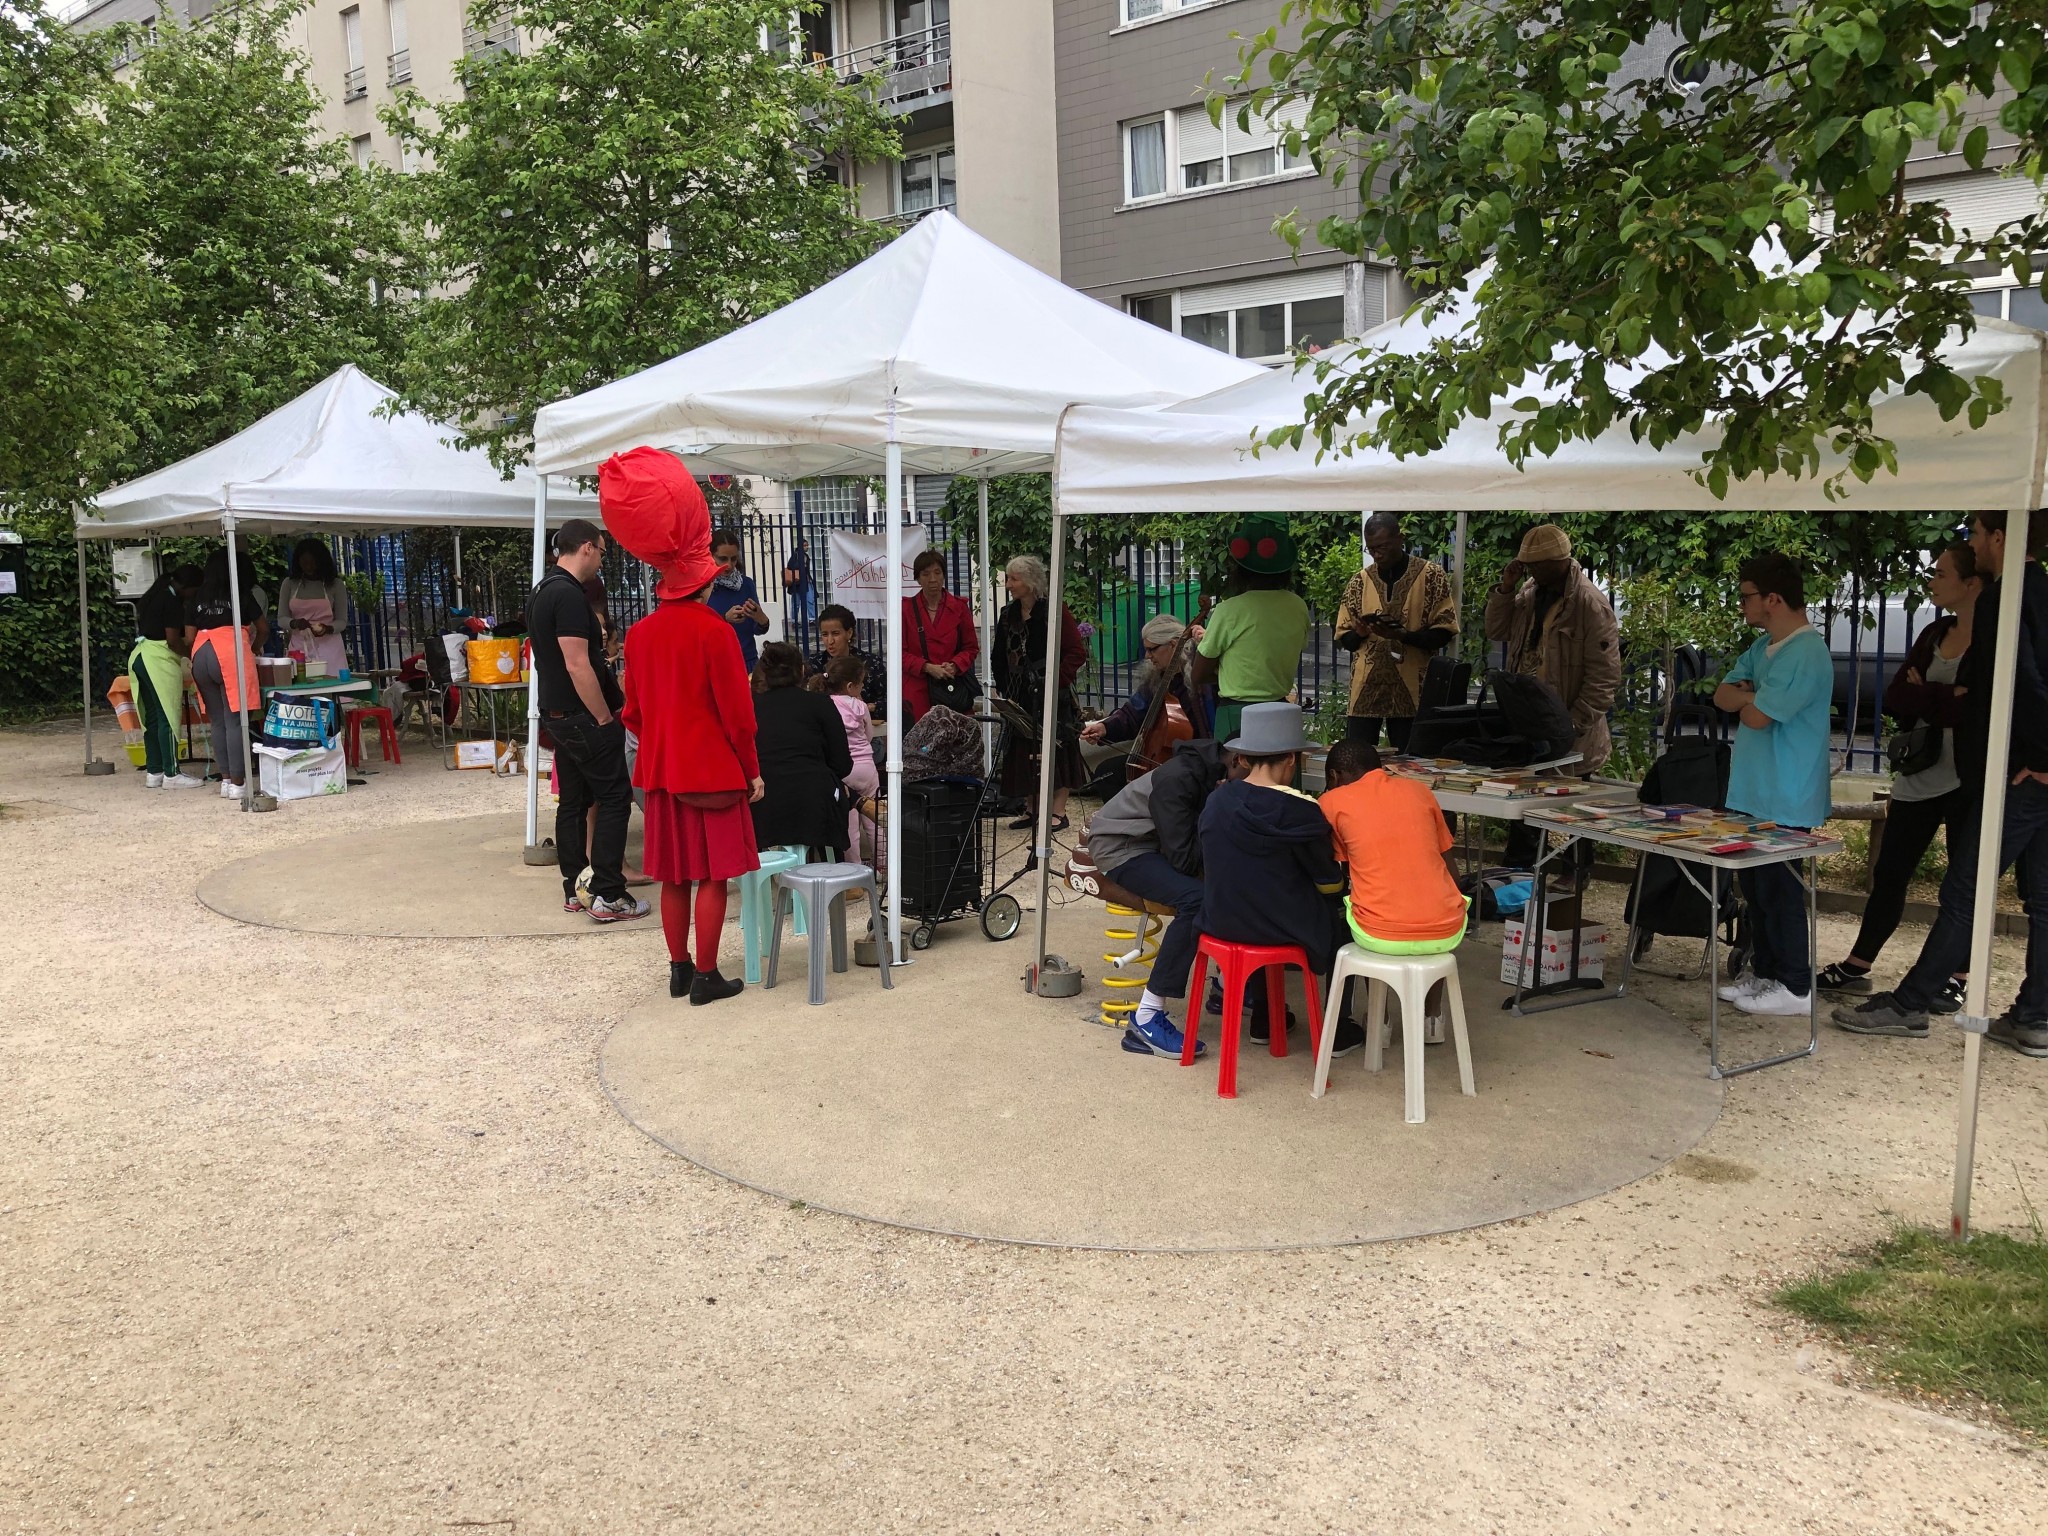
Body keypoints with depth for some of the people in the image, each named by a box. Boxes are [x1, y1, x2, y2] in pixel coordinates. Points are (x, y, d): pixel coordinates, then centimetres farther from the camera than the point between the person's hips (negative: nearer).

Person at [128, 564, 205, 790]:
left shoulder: (155, 596, 18)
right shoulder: (172, 601, -11)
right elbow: (172, 640, -15)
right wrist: (190, 654, 2)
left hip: (139, 655, 10)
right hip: (159, 659, -10)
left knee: (152, 718, 11)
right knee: (168, 717, -7)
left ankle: (153, 772, 13)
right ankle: (171, 774, -7)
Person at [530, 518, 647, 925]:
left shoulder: (541, 592, 13)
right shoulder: (569, 594, -18)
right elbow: (577, 666, -23)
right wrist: (606, 718, -17)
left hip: (557, 714, 10)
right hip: (583, 716, -10)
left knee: (573, 801, 13)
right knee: (614, 800, -5)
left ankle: (574, 890, 17)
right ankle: (607, 896, -6)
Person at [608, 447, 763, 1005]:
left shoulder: (640, 634, 4)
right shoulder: (715, 631, -14)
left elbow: (633, 711, 10)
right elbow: (737, 711, -13)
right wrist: (752, 770, -3)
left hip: (662, 771, 6)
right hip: (713, 771, -6)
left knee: (674, 876, 13)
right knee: (713, 876, 1)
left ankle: (679, 970, 21)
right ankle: (706, 978, 4)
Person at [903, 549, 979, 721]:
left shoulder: (959, 607, 9)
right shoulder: (906, 608, 5)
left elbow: (971, 647, 12)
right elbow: (900, 652, 3)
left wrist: (954, 666, -8)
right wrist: (928, 667, -12)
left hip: (953, 687, 1)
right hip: (916, 693, -1)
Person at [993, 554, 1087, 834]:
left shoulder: (1055, 611, -8)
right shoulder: (1008, 614, 10)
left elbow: (1076, 651, -10)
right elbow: (1000, 658, 15)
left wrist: (1056, 682, -15)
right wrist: (1006, 691, 6)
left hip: (1052, 695, -6)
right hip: (1022, 695, 6)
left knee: (1056, 749, -4)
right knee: (1023, 750, 7)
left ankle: (1058, 812, 2)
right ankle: (1031, 809, 18)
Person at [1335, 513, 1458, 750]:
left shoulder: (1432, 575, 3)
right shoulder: (1360, 581, 11)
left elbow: (1444, 632, -2)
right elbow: (1344, 637, 13)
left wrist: (1403, 636, -18)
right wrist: (1360, 633, -10)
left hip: (1411, 690, -2)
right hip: (1365, 689, 2)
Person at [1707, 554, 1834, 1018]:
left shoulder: (1805, 655, -20)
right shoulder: (1763, 647, 12)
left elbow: (1756, 716, -23)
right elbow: (1723, 695, 8)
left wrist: (1748, 697, -3)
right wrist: (1754, 695, -11)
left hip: (1784, 802, -9)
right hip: (1754, 792, 10)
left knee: (1779, 891, -1)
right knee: (1756, 887, 16)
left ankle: (1795, 987, 9)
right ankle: (1764, 972, 27)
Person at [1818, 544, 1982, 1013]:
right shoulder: (1934, 635, 10)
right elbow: (1894, 700, 2)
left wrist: (1922, 694, -10)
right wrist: (1944, 700, -13)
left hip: (1968, 780, -7)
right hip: (1920, 775, 7)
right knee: (1888, 873, 9)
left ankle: (1958, 979, 16)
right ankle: (1856, 967, 17)